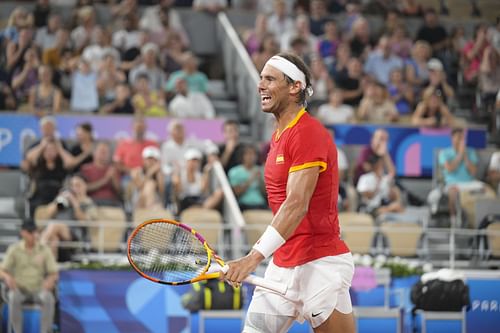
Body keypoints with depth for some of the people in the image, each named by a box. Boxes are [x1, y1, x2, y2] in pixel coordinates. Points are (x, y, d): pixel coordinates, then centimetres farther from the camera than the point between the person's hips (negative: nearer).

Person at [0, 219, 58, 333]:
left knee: (49, 299, -34)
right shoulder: (14, 249, -4)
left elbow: (54, 274, -3)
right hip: (19, 288, 0)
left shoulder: (45, 250, -3)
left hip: (39, 289, 0)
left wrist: (51, 280, -30)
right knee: (14, 298, -37)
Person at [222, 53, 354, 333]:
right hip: (282, 265, 9)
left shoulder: (309, 133, -15)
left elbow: (297, 205, -24)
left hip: (320, 264, -9)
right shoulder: (279, 136, 15)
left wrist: (255, 257, -30)